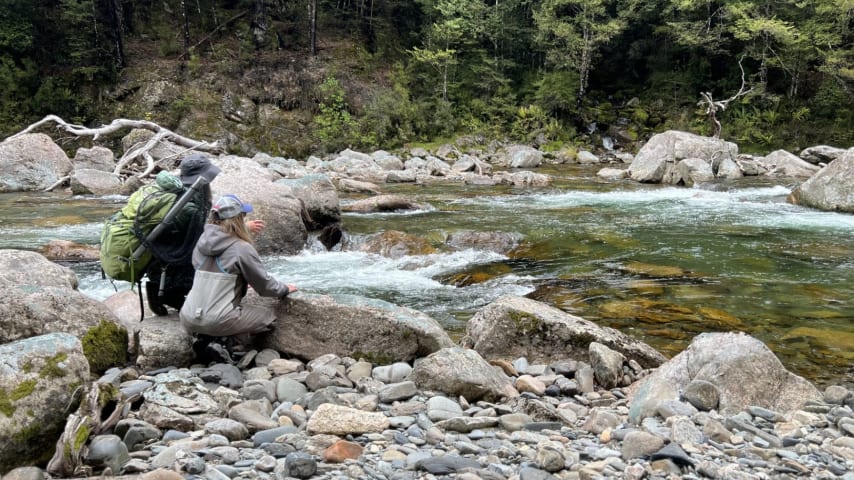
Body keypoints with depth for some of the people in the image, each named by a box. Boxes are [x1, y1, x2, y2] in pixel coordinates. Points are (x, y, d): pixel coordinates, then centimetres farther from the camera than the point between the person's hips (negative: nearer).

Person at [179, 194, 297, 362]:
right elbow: (264, 284, 1)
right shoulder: (242, 248, -8)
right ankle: (231, 341, -7)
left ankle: (205, 337, 8)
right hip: (218, 321, -6)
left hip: (188, 320, 6)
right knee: (268, 315, 16)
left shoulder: (203, 242, 10)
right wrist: (284, 289, 20)